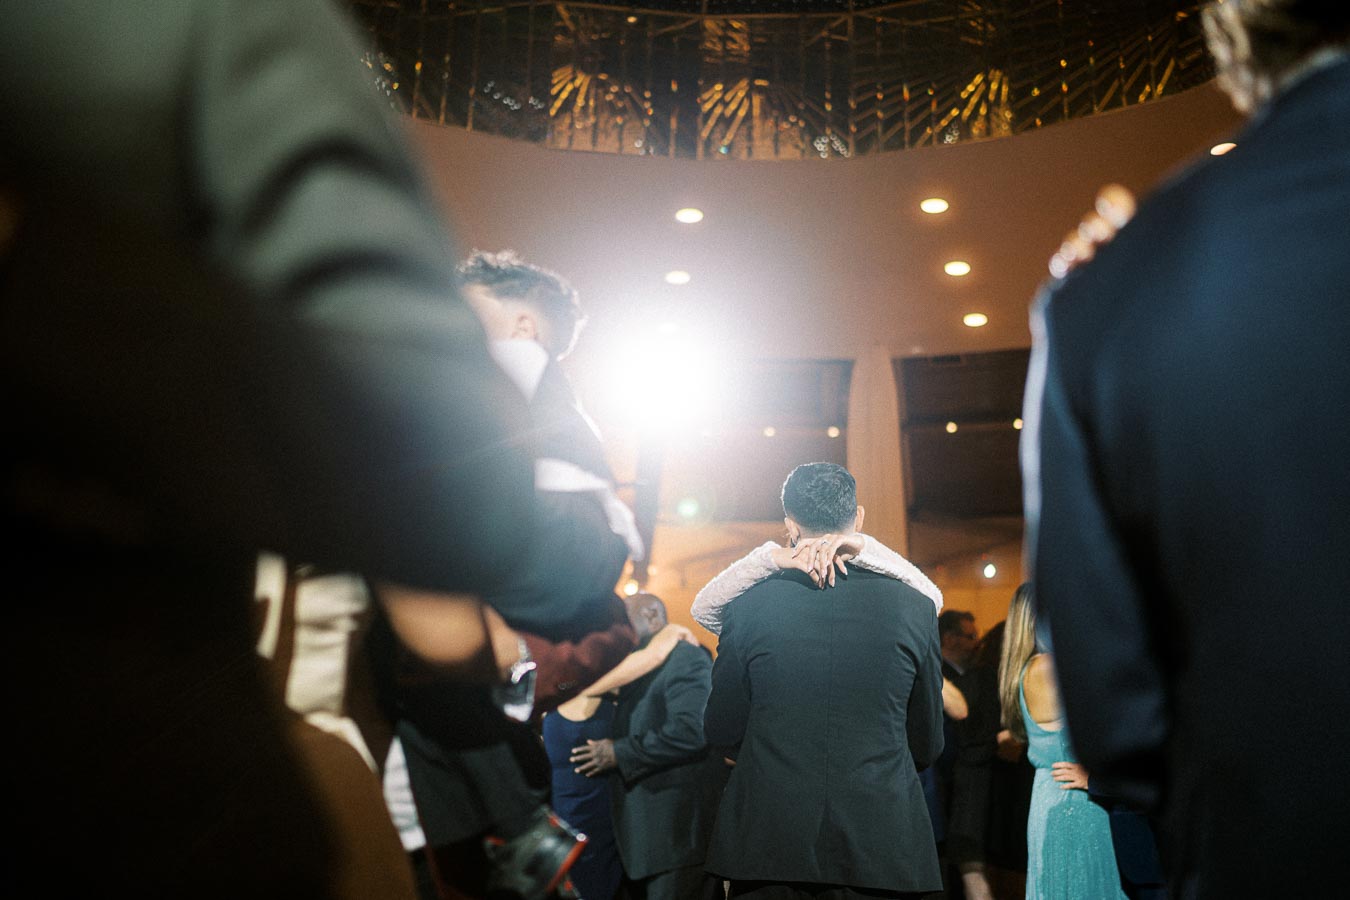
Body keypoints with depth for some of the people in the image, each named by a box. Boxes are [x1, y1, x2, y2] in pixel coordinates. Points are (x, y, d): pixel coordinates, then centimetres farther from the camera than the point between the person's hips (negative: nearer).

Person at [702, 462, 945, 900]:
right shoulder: (914, 607, -4)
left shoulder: (750, 605, -6)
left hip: (767, 846, 0)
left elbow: (722, 732, 3)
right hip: (883, 848, 1)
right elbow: (927, 744, 5)